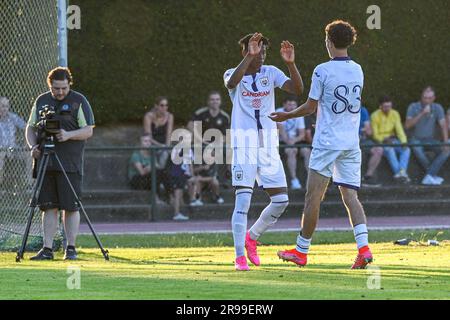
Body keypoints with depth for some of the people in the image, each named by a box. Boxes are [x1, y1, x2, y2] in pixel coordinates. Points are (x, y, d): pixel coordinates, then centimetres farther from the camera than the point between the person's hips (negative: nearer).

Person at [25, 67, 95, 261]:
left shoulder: (79, 101, 0)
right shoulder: (41, 101, 13)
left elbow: (88, 130, -3)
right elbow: (31, 127, 16)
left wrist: (68, 135, -20)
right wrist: (33, 146, -2)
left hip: (70, 164, -4)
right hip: (46, 162, 4)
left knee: (71, 207, -2)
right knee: (49, 207, 3)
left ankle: (71, 248, 4)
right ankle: (47, 249, 3)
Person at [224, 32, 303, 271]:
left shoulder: (271, 73, 9)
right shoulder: (233, 73, 0)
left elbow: (297, 90, -6)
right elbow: (231, 83, -26)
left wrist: (290, 63, -20)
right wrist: (249, 57, -32)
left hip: (268, 144, 4)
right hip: (244, 142, -4)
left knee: (281, 200, 2)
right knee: (243, 200, -12)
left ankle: (252, 237, 24)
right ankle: (240, 256, -8)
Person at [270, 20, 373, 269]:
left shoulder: (323, 71, -10)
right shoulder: (357, 71, 8)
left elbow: (311, 107, -6)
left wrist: (286, 116, 11)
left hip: (327, 141, -5)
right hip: (352, 143, 5)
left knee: (313, 196, 3)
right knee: (350, 195, 4)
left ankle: (301, 251, 10)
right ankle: (363, 247, -14)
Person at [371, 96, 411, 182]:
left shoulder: (395, 114, 4)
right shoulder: (375, 116, -8)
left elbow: (399, 129, 0)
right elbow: (375, 135, -7)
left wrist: (404, 141, -18)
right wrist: (384, 140, -25)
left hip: (392, 139, 5)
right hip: (380, 141, -4)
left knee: (406, 149, -23)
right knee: (390, 149, -36)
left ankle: (402, 171, -37)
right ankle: (398, 172, -41)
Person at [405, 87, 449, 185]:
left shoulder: (437, 108, -3)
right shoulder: (413, 107, -10)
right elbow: (407, 125, -21)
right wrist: (422, 113, -30)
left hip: (431, 140, 3)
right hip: (416, 140, -3)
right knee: (417, 150, -37)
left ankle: (429, 177, -30)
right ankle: (433, 175, -19)